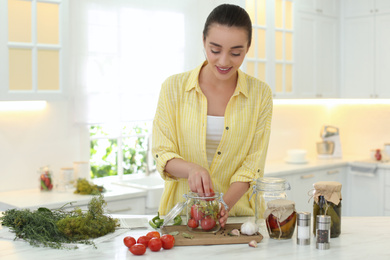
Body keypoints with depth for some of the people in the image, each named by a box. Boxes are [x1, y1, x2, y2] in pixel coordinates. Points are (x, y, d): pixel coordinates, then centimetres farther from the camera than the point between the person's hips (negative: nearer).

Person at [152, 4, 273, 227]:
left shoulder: (260, 94, 1)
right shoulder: (174, 87, -1)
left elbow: (253, 165, -1)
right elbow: (162, 154, -2)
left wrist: (224, 204, -17)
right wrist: (191, 168, -23)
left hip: (237, 215, 0)